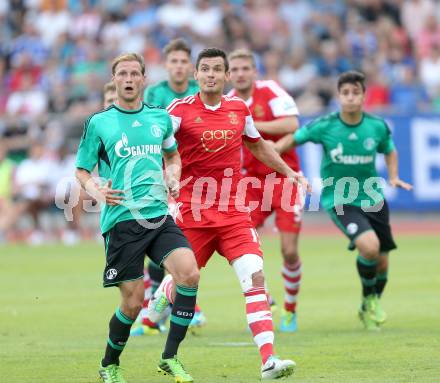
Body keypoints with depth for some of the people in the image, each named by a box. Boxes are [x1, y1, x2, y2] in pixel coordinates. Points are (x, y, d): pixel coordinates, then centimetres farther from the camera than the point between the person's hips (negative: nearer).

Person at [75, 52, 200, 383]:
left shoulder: (161, 118, 12)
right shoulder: (99, 123, 3)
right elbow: (82, 170, 9)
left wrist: (173, 178, 8)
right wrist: (95, 190, -12)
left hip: (159, 216, 3)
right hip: (121, 220, -3)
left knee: (189, 273, -20)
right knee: (133, 302, -5)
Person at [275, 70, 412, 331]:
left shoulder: (378, 126, -4)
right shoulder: (324, 126, -11)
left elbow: (390, 151, 16)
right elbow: (293, 139, 5)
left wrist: (393, 177, 2)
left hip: (373, 199, 4)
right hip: (339, 200, -4)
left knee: (381, 262, 7)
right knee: (369, 246, -27)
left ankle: (371, 308, 37)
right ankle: (369, 298, 2)